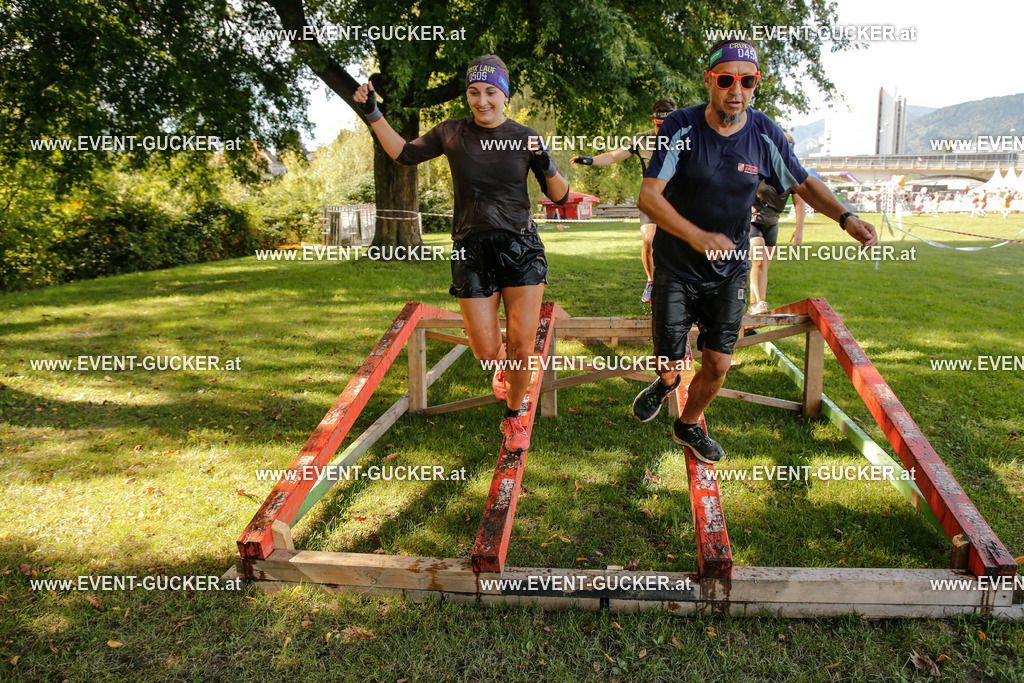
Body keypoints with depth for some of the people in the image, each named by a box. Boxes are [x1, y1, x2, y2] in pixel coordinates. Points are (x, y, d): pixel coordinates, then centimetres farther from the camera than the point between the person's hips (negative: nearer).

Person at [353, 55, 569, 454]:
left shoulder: (525, 138, 0)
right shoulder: (452, 133, 2)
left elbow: (560, 197, 4)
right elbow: (404, 154, 18)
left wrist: (548, 167, -16)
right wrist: (373, 114, 10)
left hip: (521, 248, 0)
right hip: (472, 252, 1)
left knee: (522, 347, -4)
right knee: (486, 352, -1)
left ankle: (513, 418, 22)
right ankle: (503, 365, 38)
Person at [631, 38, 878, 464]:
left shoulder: (765, 134, -8)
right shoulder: (681, 127, -17)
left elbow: (804, 184, 6)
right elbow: (648, 196, -24)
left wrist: (846, 217, -12)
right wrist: (698, 237, -37)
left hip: (729, 270, 3)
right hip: (676, 268, -2)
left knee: (718, 364, 4)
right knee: (671, 360, 3)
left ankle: (688, 425, 33)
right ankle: (666, 382, 43)